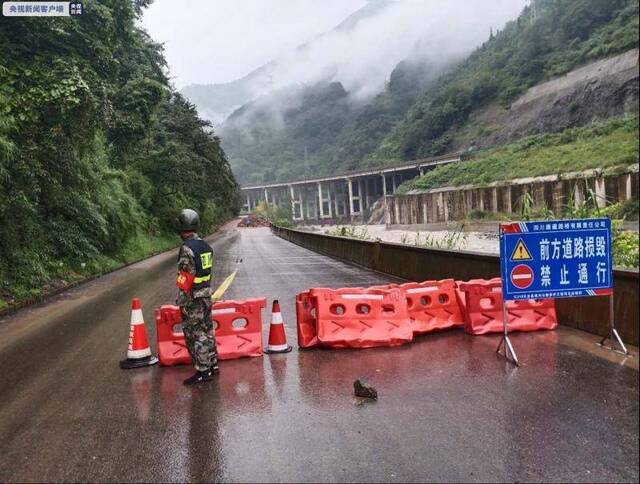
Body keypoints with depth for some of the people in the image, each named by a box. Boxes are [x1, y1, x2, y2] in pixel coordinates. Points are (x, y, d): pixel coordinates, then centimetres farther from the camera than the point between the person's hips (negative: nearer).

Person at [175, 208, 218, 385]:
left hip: (193, 298, -8)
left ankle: (203, 371, 5)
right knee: (207, 330, 17)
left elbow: (185, 278, -20)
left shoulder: (187, 248, -19)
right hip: (206, 294, 8)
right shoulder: (206, 246, 7)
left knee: (195, 334, 0)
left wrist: (182, 303, -15)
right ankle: (212, 363, 28)